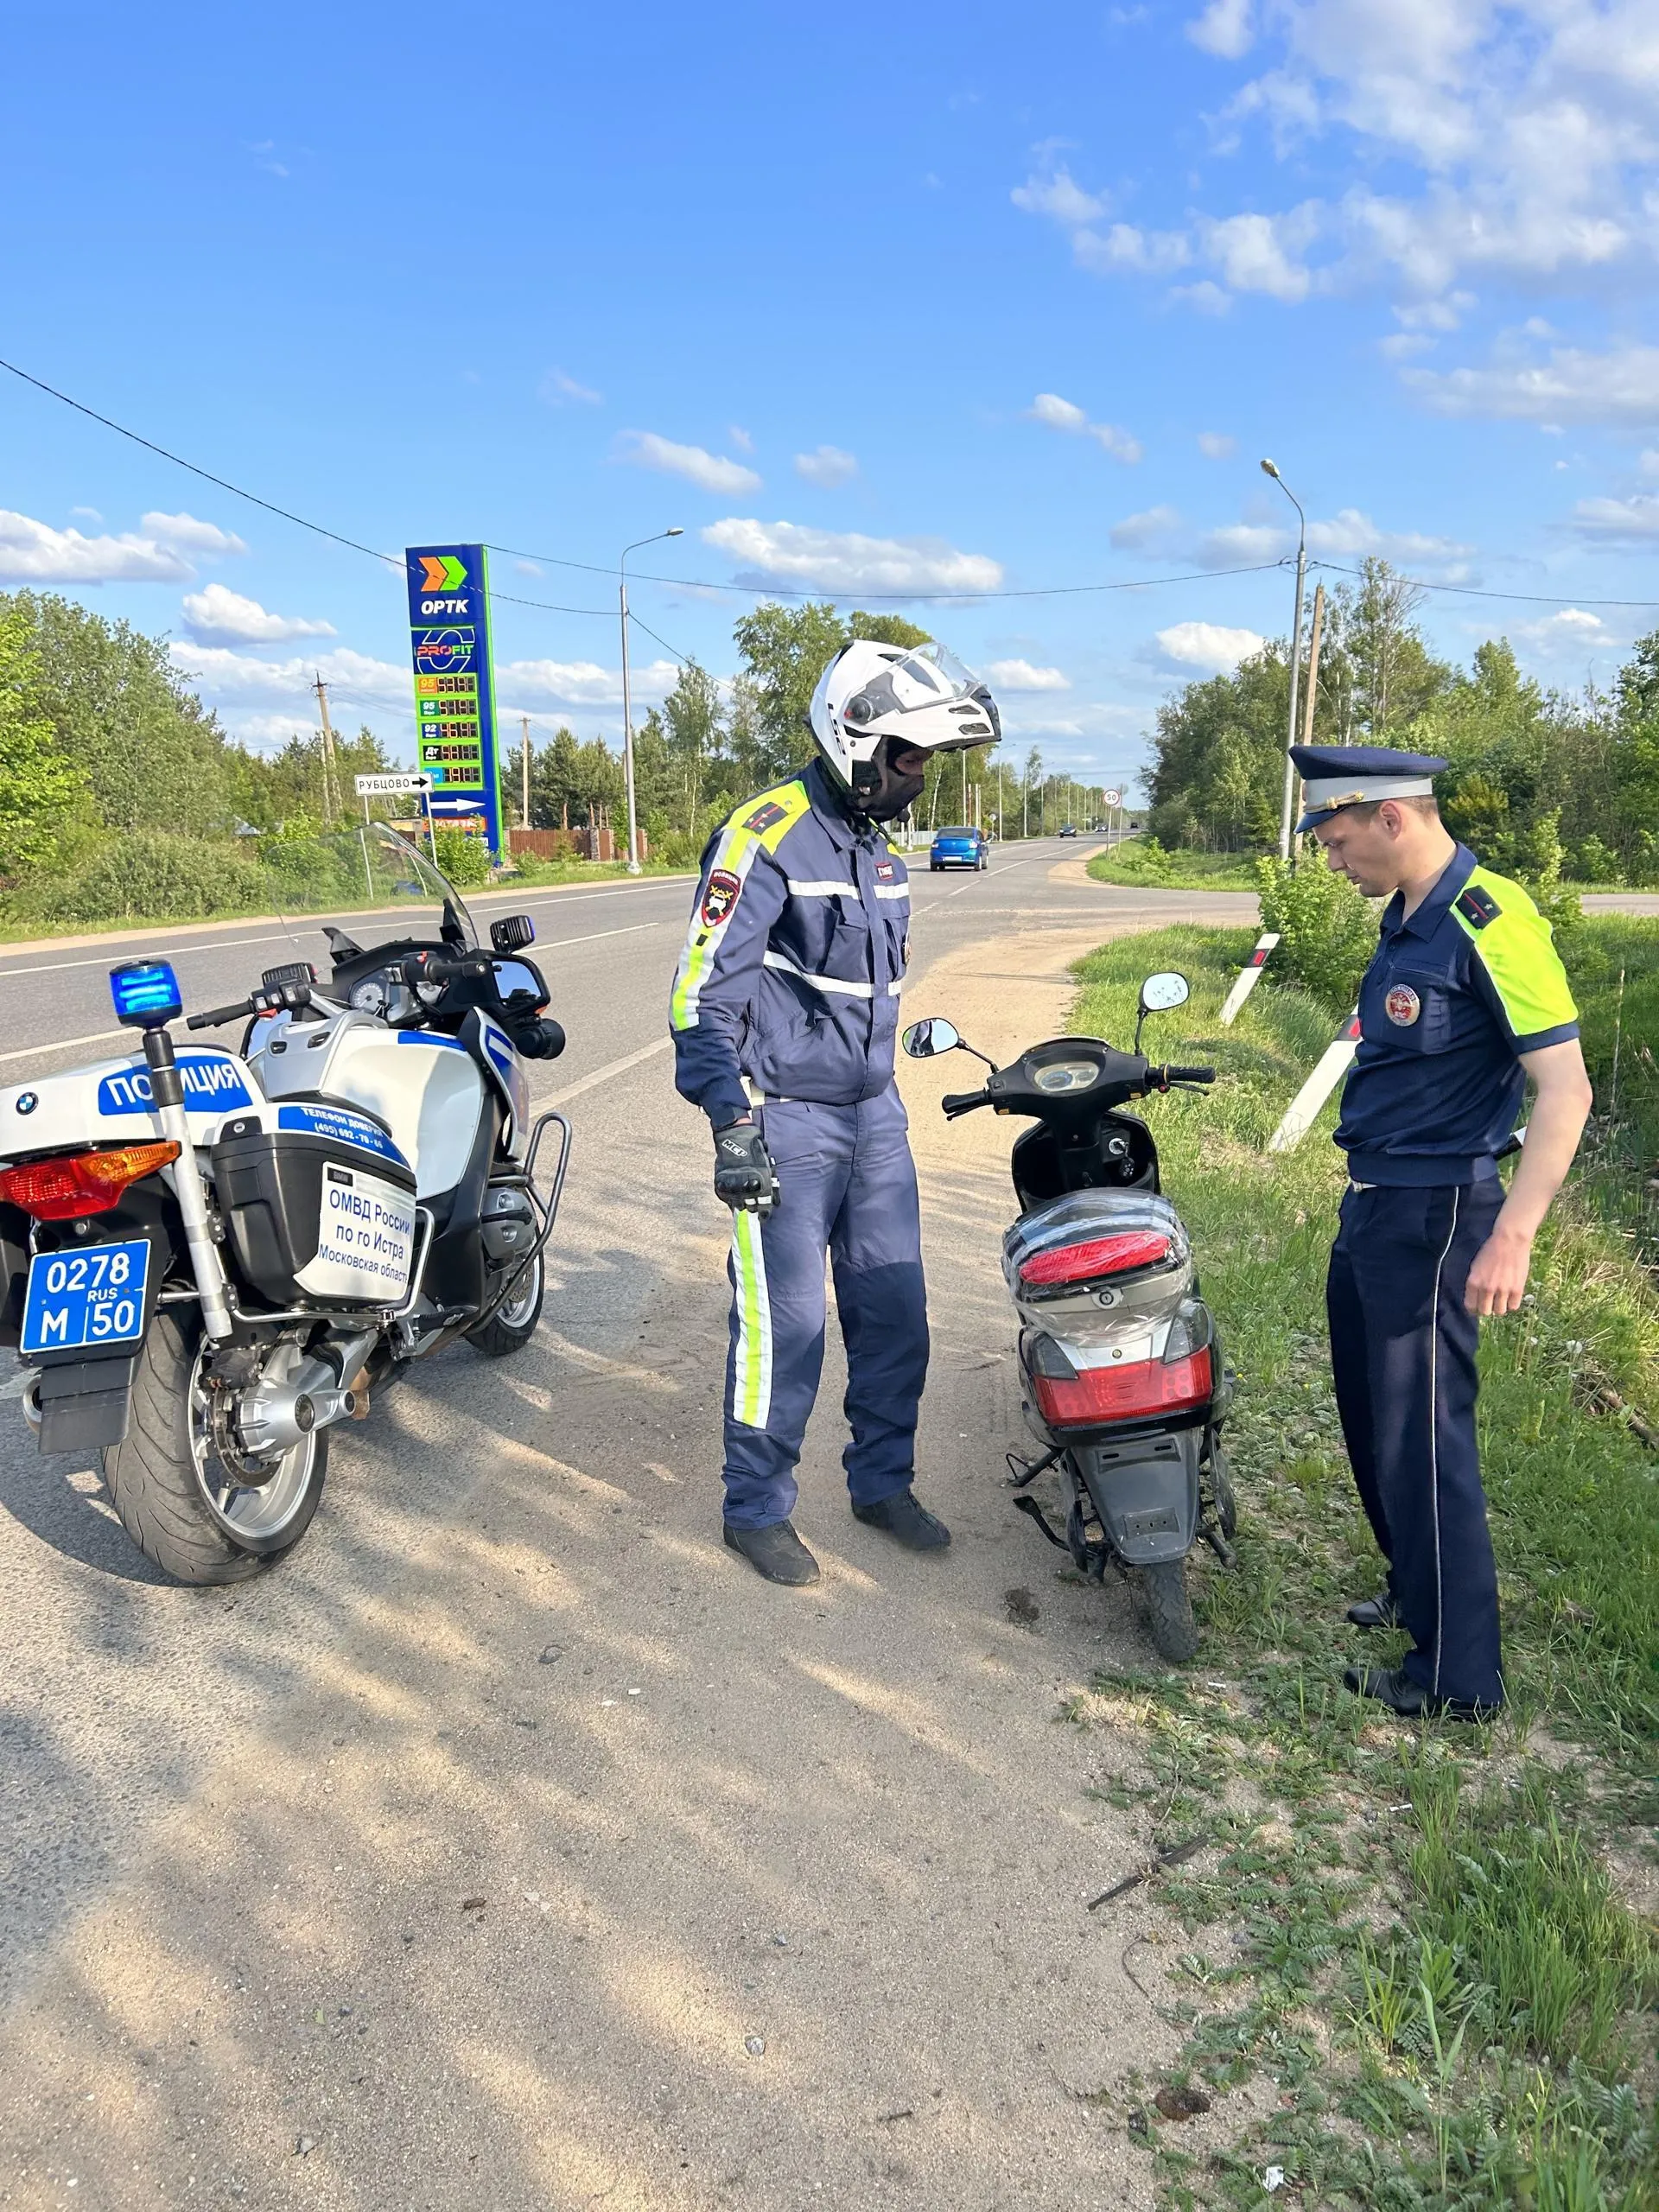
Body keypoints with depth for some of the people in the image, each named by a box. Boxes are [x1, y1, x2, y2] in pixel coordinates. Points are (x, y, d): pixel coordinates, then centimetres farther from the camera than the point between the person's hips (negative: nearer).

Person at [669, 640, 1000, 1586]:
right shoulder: (768, 835, -15)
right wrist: (732, 1121, -25)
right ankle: (757, 1509, 17)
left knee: (894, 1311, 12)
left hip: (875, 1113, 8)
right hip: (786, 1121, -8)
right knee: (786, 1322, -1)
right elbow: (707, 987, -19)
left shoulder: (881, 844, 12)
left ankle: (883, 1481, 30)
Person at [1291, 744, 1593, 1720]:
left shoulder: (1490, 920, -19)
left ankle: (1458, 1675, 11)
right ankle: (1418, 1593, 39)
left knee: (1421, 1438, -3)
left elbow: (1566, 1088, -22)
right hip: (1373, 1204, 9)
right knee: (1374, 1419, 20)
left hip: (1433, 1216, -9)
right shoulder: (1406, 918, 10)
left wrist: (1512, 1237, -29)